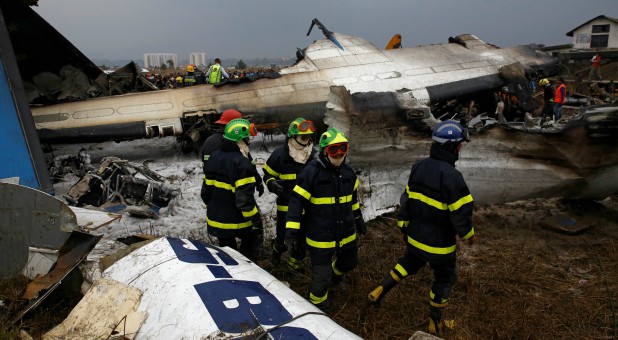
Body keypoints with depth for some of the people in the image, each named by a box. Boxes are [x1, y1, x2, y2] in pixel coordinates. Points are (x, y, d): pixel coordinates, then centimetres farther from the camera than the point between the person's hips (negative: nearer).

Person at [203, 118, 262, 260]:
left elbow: (208, 188, 10)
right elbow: (245, 198, -25)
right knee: (249, 243, 20)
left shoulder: (213, 157, 3)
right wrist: (257, 219, -16)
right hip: (238, 221, -6)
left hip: (216, 218, 7)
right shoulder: (242, 163, -23)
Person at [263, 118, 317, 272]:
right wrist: (272, 184, -20)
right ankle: (277, 248, 41)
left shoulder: (314, 155, 1)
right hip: (286, 205, -3)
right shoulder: (280, 154, -10)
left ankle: (295, 260, 36)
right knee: (284, 236, 6)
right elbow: (268, 175, -1)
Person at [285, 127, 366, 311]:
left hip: (346, 233, 7)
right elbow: (297, 201, -18)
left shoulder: (348, 172, 3)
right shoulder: (311, 172, -19)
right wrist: (291, 232, -20)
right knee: (322, 277, 0)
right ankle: (317, 304, 32)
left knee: (349, 262, 27)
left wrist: (358, 219, 26)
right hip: (320, 238, -6)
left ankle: (335, 273, 62)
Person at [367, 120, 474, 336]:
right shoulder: (452, 176, -25)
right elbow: (461, 213, -20)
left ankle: (379, 292, 28)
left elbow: (406, 199, 4)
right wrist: (468, 234, 0)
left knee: (410, 263, 32)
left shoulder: (419, 167, -3)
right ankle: (435, 323, 33)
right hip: (439, 243, -6)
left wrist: (403, 226, 15)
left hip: (414, 237, 6)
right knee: (444, 278, 18)